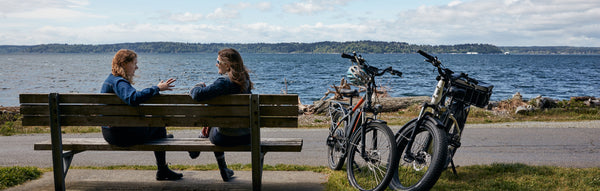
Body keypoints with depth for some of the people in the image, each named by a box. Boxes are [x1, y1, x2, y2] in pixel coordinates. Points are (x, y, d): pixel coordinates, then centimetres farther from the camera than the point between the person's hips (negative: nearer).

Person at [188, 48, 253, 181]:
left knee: (210, 130, 28)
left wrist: (199, 86, -2)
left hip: (226, 138, -6)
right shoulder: (245, 80, 3)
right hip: (247, 136, 6)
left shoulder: (224, 82, -20)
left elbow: (198, 95, -28)